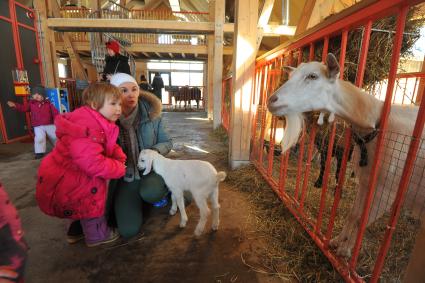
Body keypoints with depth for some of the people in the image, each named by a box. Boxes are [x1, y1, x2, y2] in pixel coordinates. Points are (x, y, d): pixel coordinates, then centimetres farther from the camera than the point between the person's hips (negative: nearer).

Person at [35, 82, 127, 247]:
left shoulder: (101, 124, 1)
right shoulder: (86, 128, -30)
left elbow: (111, 147, 9)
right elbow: (94, 164, -36)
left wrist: (120, 158, -11)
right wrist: (120, 169, -22)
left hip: (65, 183, 10)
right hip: (56, 188, -10)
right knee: (95, 184, -20)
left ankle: (77, 229, 32)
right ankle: (96, 233, -4)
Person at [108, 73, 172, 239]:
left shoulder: (151, 113, -9)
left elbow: (167, 142, 0)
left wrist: (155, 150, -21)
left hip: (150, 168, 0)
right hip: (124, 177, 1)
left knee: (149, 193, -37)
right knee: (128, 230, -11)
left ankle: (161, 190, 2)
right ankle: (140, 201, 21)